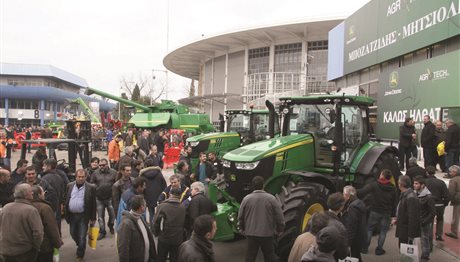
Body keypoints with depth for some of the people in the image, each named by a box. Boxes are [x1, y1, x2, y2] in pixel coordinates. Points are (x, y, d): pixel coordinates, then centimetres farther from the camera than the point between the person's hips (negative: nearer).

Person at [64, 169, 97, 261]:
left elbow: (93, 204, -5)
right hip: (72, 215, 4)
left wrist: (93, 218, -6)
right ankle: (81, 246, 46)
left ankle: (80, 255, 17)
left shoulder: (91, 187, -8)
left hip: (83, 216, -4)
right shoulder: (70, 186, 2)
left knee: (82, 237, 1)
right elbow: (66, 200, 7)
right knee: (73, 234, 19)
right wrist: (66, 214, 4)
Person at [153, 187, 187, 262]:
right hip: (178, 239, 2)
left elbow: (156, 222, -10)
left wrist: (156, 233, 5)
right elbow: (184, 223, 1)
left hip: (164, 238, -1)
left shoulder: (162, 206, -13)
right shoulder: (183, 208, -6)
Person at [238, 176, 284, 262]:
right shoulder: (271, 198, -10)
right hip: (267, 233, -1)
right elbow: (279, 216, -6)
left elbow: (240, 217, 2)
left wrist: (242, 229, 18)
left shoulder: (246, 199, -6)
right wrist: (280, 229, 9)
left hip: (251, 233, 1)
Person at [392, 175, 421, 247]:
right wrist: (397, 219, 8)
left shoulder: (411, 198, -23)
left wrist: (411, 235, -22)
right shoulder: (404, 195, 8)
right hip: (402, 230, 9)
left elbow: (412, 217, -24)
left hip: (407, 231, -9)